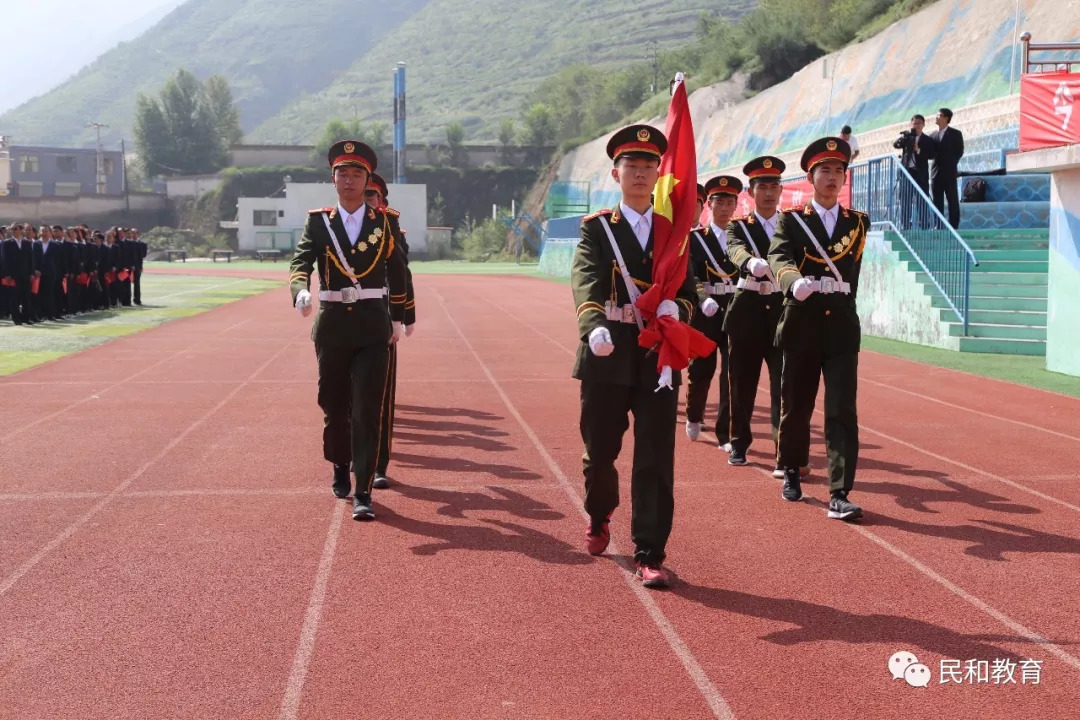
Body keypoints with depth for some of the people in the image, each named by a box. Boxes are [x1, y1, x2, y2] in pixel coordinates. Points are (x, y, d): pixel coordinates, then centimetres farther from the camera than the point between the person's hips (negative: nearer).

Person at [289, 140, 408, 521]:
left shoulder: (383, 221, 3)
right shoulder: (318, 221, 2)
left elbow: (397, 272, 12)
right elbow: (300, 262, -11)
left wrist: (397, 319, 13)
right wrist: (300, 292, -31)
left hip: (373, 327, -1)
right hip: (332, 325, 1)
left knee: (367, 412, -7)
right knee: (334, 406, 13)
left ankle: (363, 493, -5)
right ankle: (341, 469, 38)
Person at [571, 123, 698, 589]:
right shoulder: (596, 228, 1)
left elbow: (688, 291, 3)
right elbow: (585, 283, -17)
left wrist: (675, 307, -21)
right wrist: (594, 327, -37)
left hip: (658, 358, 1)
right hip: (607, 357, -1)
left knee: (656, 460, -3)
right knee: (600, 451, 11)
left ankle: (649, 556, 4)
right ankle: (599, 518, 40)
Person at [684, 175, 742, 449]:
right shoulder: (695, 238, 2)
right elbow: (688, 276, -11)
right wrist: (704, 299, -27)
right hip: (704, 312, -1)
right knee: (700, 370, 11)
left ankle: (726, 432, 3)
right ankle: (694, 417, 38)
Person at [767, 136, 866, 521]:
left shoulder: (859, 223, 9)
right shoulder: (790, 220, 1)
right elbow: (778, 259, -19)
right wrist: (795, 282, -36)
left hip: (841, 327, 1)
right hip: (801, 326, -1)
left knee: (843, 412, -8)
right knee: (796, 407, 10)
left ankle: (839, 495, -10)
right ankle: (791, 472, 32)